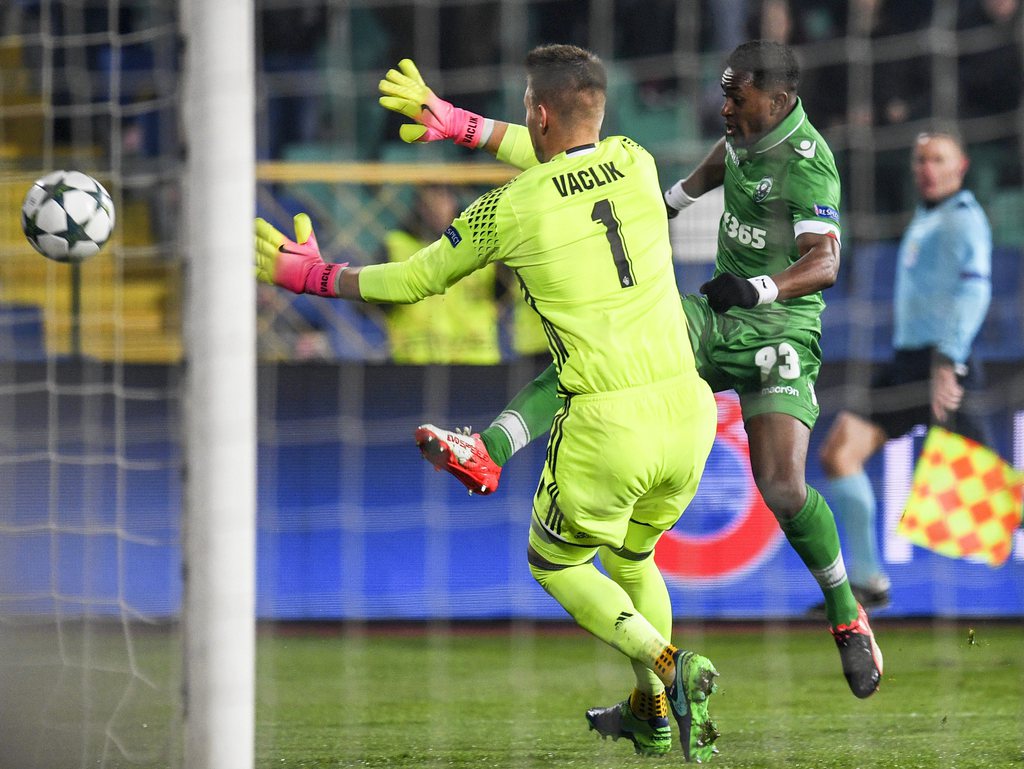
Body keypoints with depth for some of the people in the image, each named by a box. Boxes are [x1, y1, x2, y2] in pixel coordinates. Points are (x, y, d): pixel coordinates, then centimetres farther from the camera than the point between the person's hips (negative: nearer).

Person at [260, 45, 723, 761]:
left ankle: (671, 666, -5)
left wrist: (316, 277, 26)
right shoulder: (636, 162, 6)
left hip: (607, 426, -5)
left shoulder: (507, 209, -5)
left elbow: (415, 279, 10)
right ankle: (652, 713, 32)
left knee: (554, 563, 18)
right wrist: (467, 125, 39)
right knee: (633, 557, 29)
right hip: (689, 409, 5)